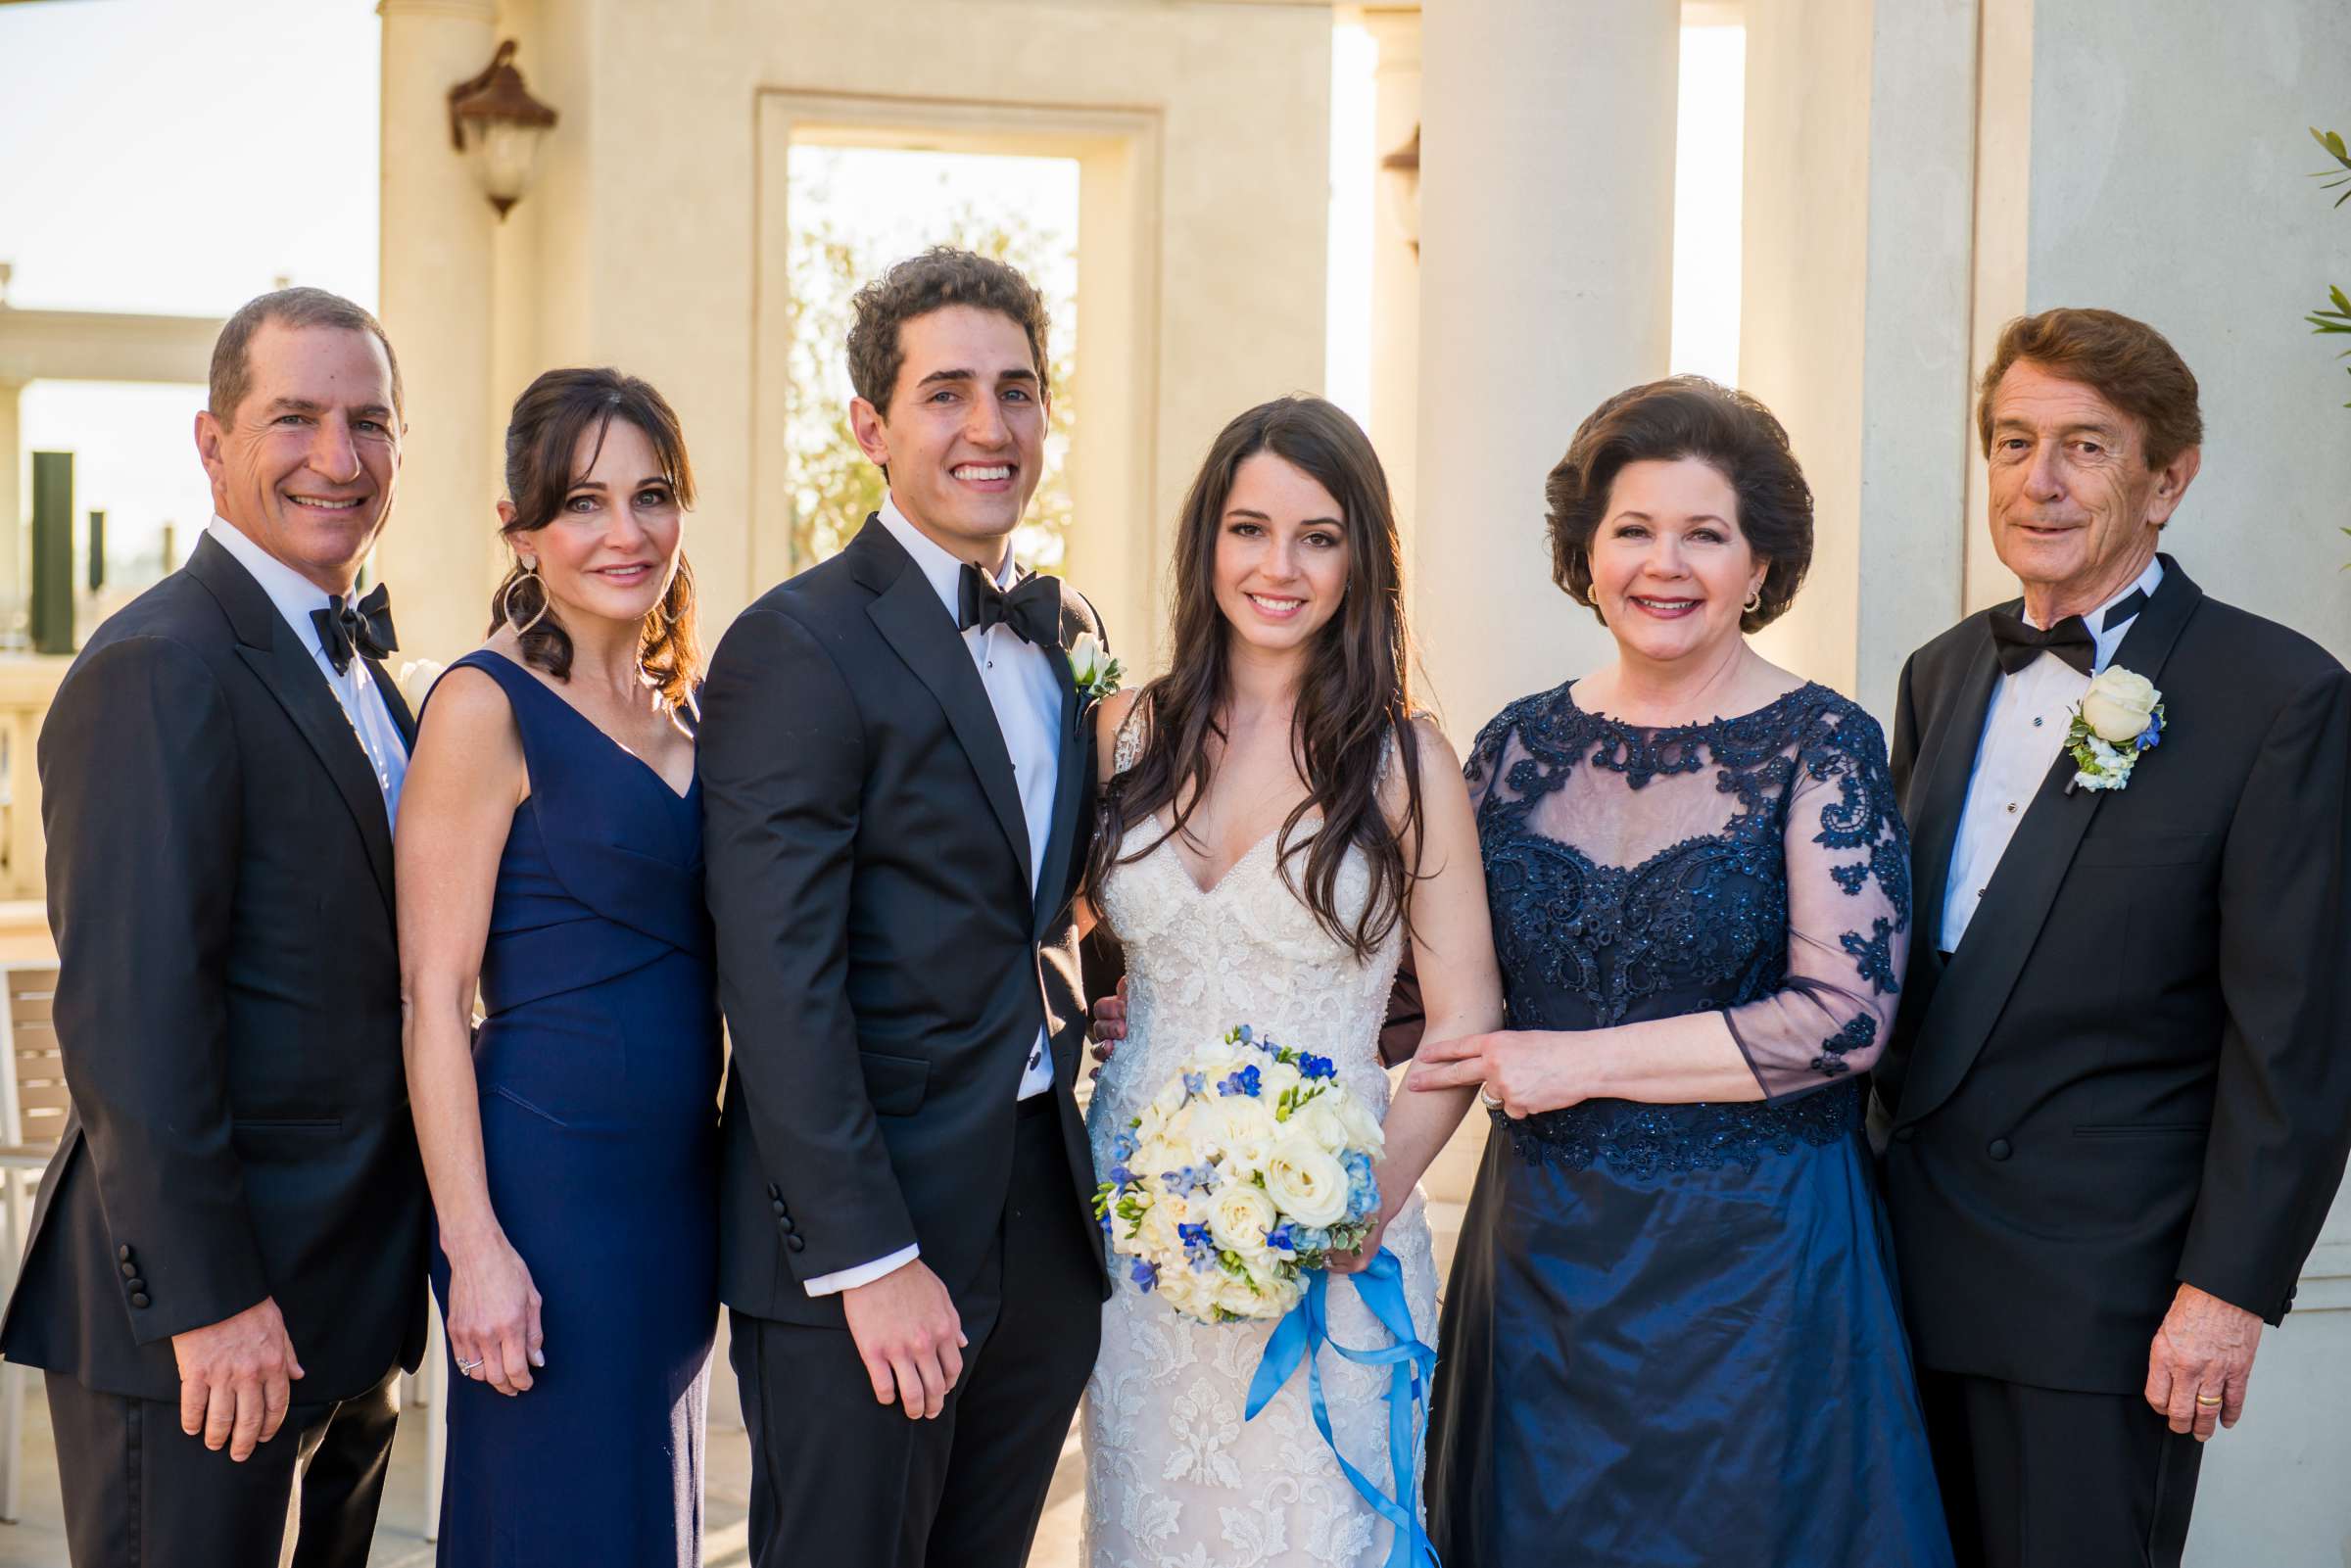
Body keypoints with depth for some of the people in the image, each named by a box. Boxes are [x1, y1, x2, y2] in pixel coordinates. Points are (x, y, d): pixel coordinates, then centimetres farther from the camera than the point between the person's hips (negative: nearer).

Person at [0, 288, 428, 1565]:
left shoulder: (357, 668, 14)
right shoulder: (160, 669, -16)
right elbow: (131, 1016, -21)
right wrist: (207, 1300, -22)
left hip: (343, 1310, 9)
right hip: (209, 1320, -9)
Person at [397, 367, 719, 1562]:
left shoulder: (681, 705, 11)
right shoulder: (487, 705, -10)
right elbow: (434, 996, -13)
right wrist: (475, 1247, -18)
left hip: (683, 1182, 7)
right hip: (550, 1179, -7)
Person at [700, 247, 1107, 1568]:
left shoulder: (1065, 629, 11)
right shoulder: (798, 647, -12)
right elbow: (779, 988, -17)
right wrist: (869, 1260, -19)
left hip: (1048, 1212, 7)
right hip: (862, 1226, -7)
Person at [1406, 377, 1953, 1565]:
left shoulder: (1821, 745, -8)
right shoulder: (1521, 746, 3)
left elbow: (1844, 1016, -16)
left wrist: (1583, 1063, -15)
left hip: (1754, 1253, -3)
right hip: (1543, 1244, 4)